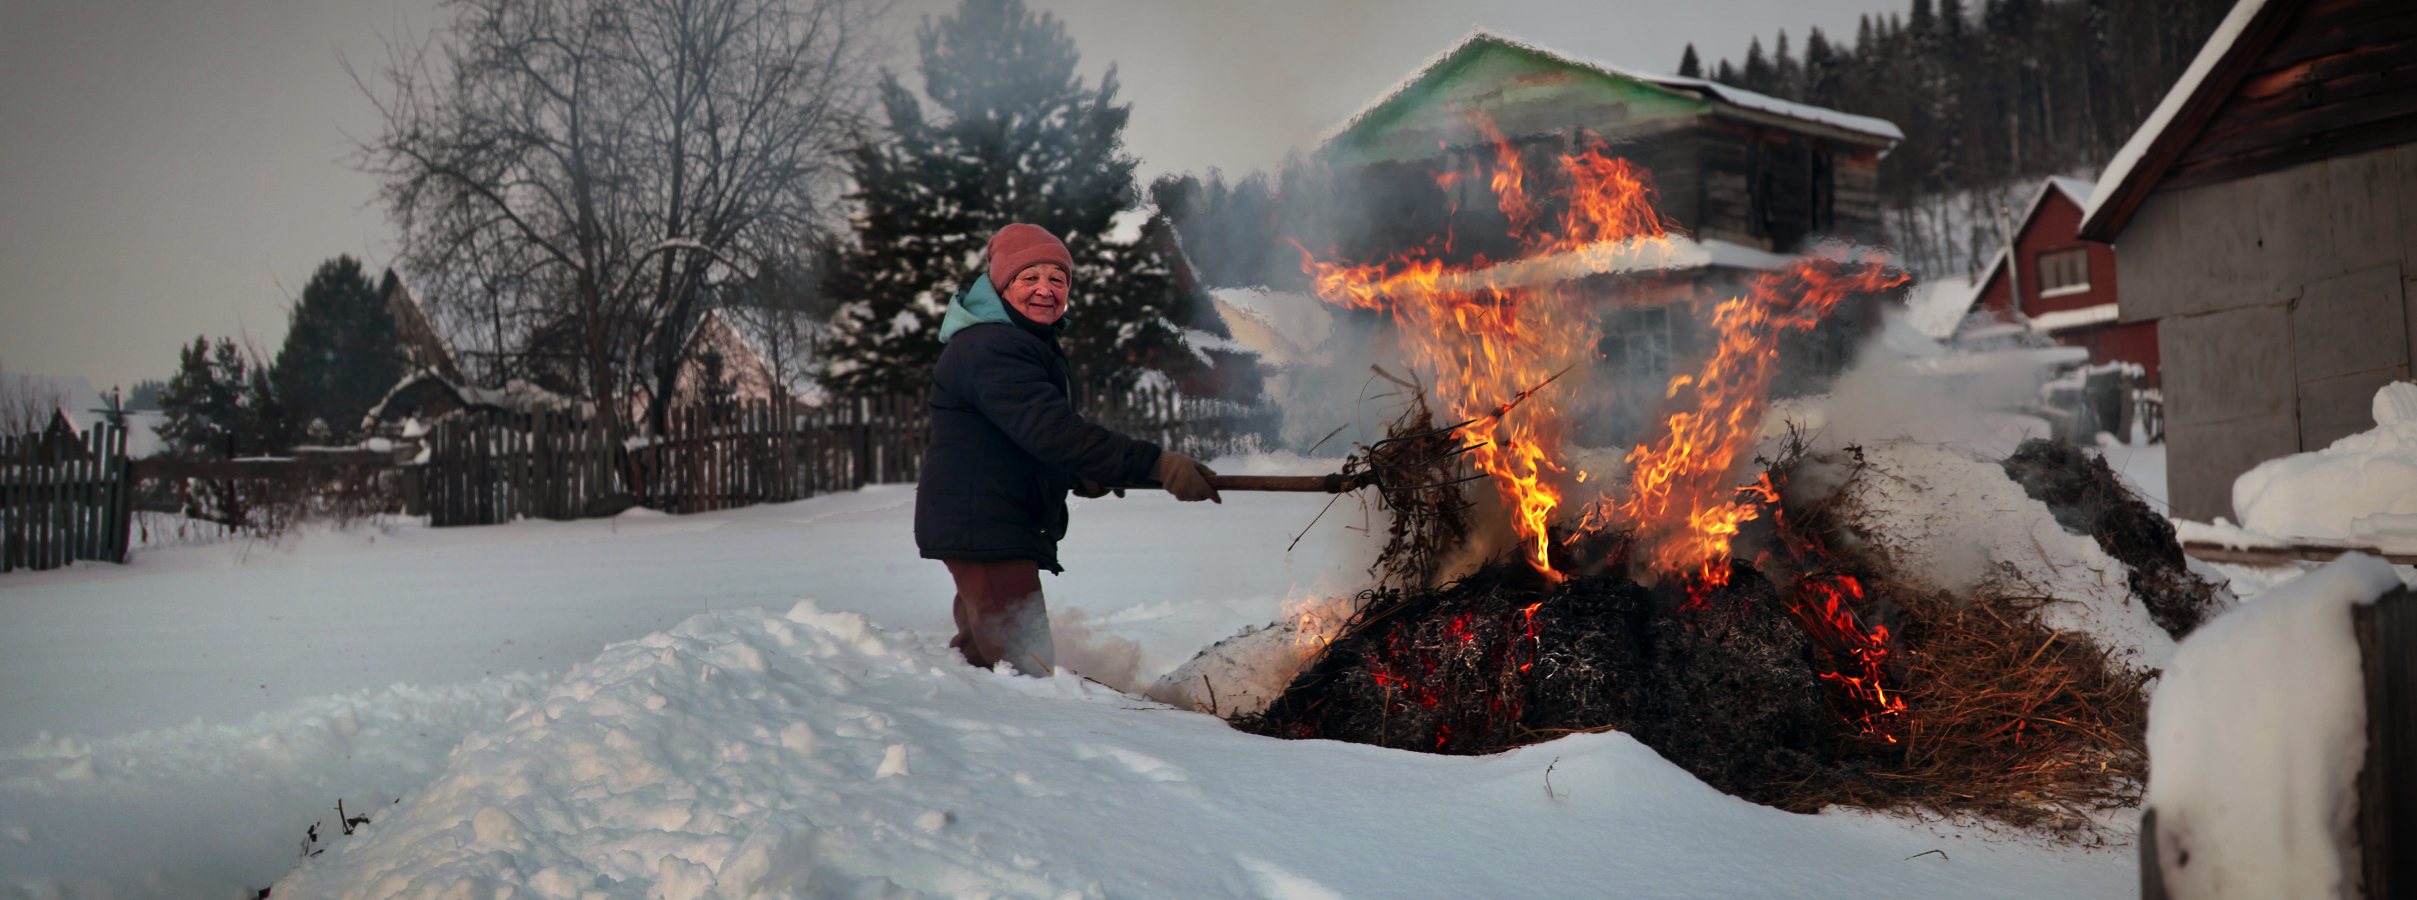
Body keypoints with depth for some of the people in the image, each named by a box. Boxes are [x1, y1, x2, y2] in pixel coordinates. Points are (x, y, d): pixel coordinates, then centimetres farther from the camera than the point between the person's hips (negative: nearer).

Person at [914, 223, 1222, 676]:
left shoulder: (1029, 345, 18)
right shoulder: (991, 348, -19)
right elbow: (1051, 430, -32)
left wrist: (1081, 476, 3)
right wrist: (1155, 465, -37)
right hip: (983, 531, -11)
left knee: (979, 651, 22)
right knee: (1030, 672, -18)